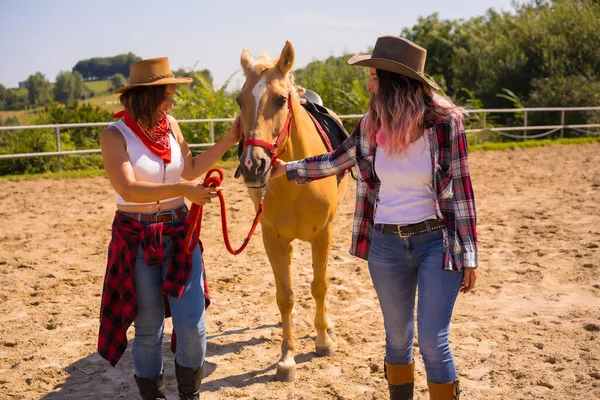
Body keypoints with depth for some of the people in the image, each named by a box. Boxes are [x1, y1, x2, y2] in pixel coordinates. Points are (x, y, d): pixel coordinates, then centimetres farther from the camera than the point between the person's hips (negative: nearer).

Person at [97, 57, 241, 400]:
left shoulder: (170, 125, 3)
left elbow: (189, 169, 14)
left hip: (179, 231, 4)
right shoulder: (115, 136, -13)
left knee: (192, 324, 1)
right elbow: (128, 189, -26)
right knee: (149, 328, 9)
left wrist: (229, 141, 7)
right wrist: (182, 190, -35)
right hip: (137, 238, -4)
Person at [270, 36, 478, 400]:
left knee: (433, 341, -2)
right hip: (386, 244, 4)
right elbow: (335, 162, 14)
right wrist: (287, 169, 10)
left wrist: (469, 254, -9)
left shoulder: (445, 122, -13)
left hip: (437, 241, -3)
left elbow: (461, 189, -10)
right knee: (398, 336, 15)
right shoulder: (372, 124, -2)